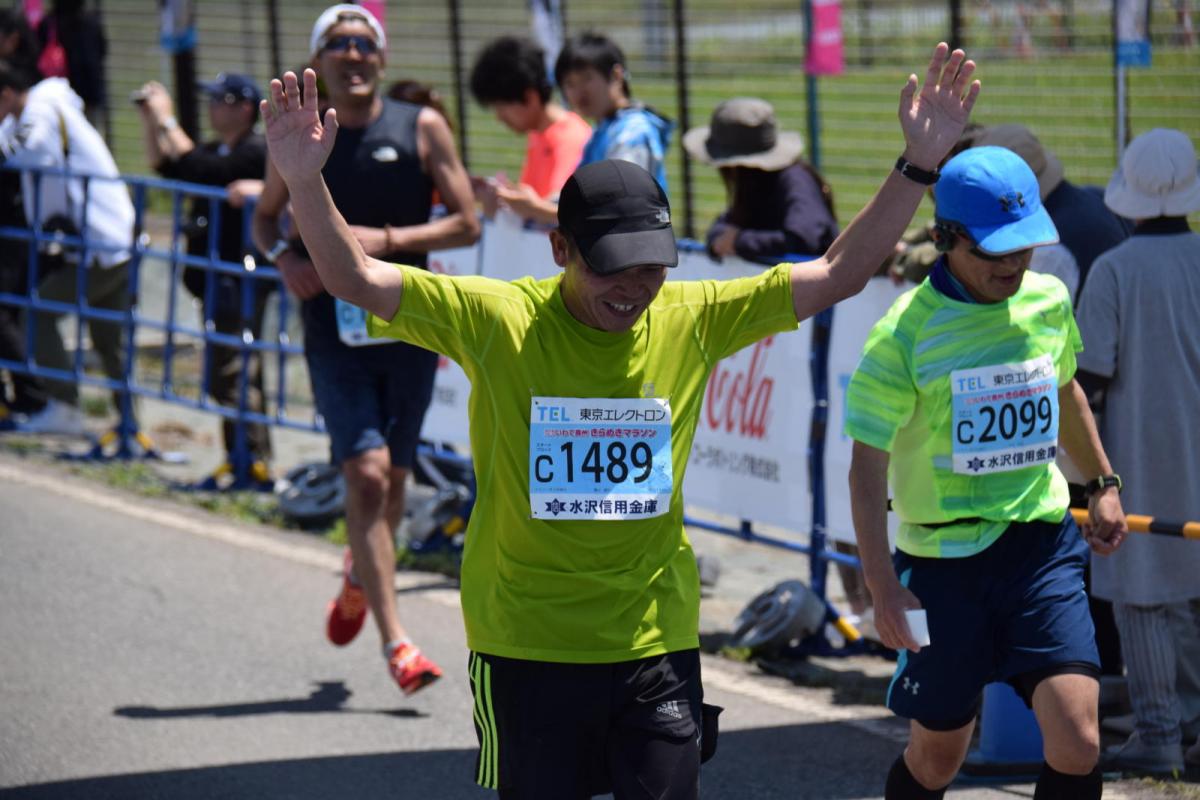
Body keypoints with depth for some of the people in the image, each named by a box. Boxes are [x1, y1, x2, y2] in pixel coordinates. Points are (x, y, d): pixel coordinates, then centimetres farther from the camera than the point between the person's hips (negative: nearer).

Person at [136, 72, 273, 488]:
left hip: (239, 278, -10)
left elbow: (196, 169, -24)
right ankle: (257, 459, 18)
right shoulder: (220, 150, 17)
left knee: (230, 375, -11)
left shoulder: (256, 153, -13)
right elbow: (163, 165, 20)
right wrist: (149, 120, 8)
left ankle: (247, 459, -9)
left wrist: (167, 120, -18)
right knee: (242, 373, 13)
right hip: (216, 278, 10)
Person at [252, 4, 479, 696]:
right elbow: (266, 216, 17)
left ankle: (360, 577, 45)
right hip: (335, 332, -1)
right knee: (367, 473, -14)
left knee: (392, 477, 12)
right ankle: (397, 643, -15)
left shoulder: (422, 128, 0)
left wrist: (388, 239, -15)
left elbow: (467, 224, -1)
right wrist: (283, 257, -5)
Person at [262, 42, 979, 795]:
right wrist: (306, 184, -31)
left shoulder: (693, 318, -2)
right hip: (527, 647, -2)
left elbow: (838, 274, 1)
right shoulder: (496, 318, -9)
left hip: (656, 644, 2)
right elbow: (358, 279, -14)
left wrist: (917, 165, -8)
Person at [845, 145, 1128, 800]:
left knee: (1076, 744, -12)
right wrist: (882, 588, -16)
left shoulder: (1048, 302, 1)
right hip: (943, 560, -3)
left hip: (1043, 547, 3)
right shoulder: (905, 334, -13)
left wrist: (1102, 484, 27)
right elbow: (867, 468, -11)